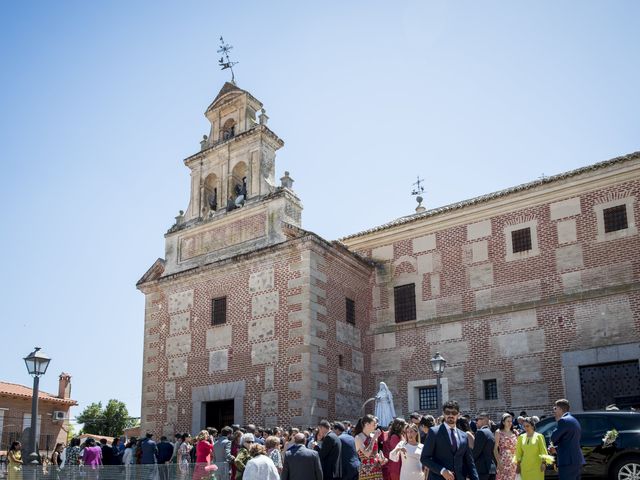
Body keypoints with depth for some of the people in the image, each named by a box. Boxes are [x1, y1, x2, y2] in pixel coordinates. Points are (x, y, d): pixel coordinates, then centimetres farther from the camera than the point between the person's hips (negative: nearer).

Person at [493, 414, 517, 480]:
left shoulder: (515, 433, 12)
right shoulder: (498, 432, 2)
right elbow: (495, 448, -2)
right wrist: (498, 461, -12)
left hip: (513, 461, 4)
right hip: (503, 461, -4)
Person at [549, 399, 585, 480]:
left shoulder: (563, 420, -12)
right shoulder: (574, 420, 20)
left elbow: (553, 438, -10)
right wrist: (556, 449, 14)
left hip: (568, 462, -10)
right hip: (577, 460, 10)